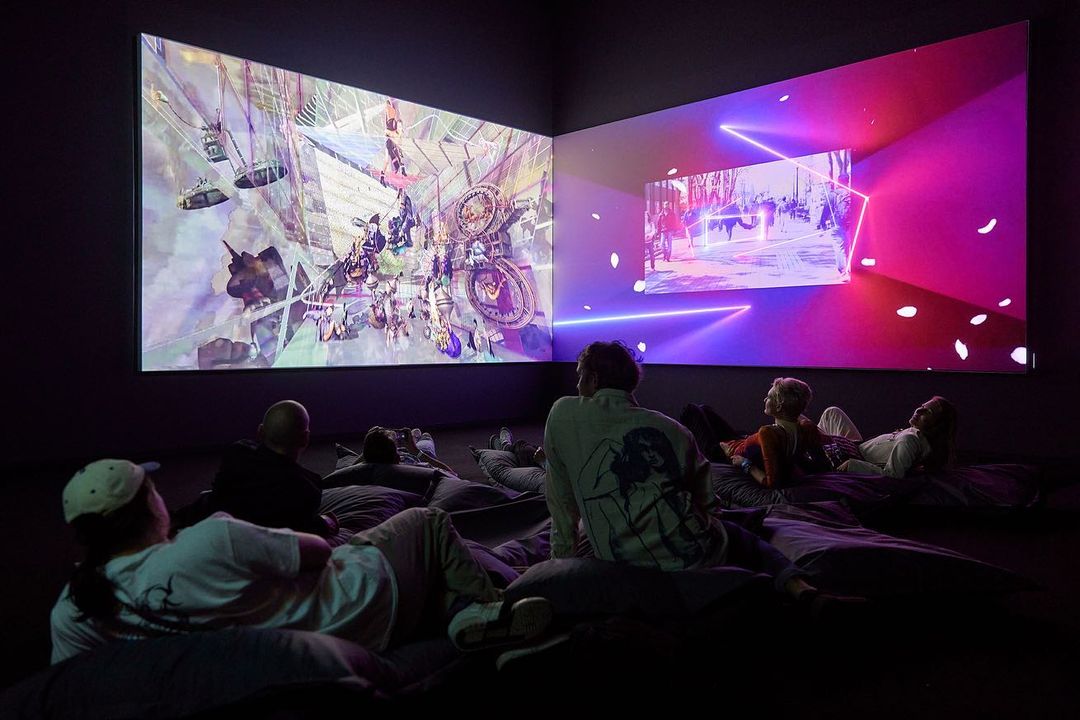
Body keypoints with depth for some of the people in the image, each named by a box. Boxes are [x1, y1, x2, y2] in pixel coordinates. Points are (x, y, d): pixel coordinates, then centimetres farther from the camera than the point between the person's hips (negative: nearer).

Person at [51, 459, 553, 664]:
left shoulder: (72, 610, -14)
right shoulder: (211, 540, -34)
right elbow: (316, 552, -21)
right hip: (368, 600, -7)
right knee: (429, 522, 17)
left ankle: (462, 613, 19)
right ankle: (486, 612, 22)